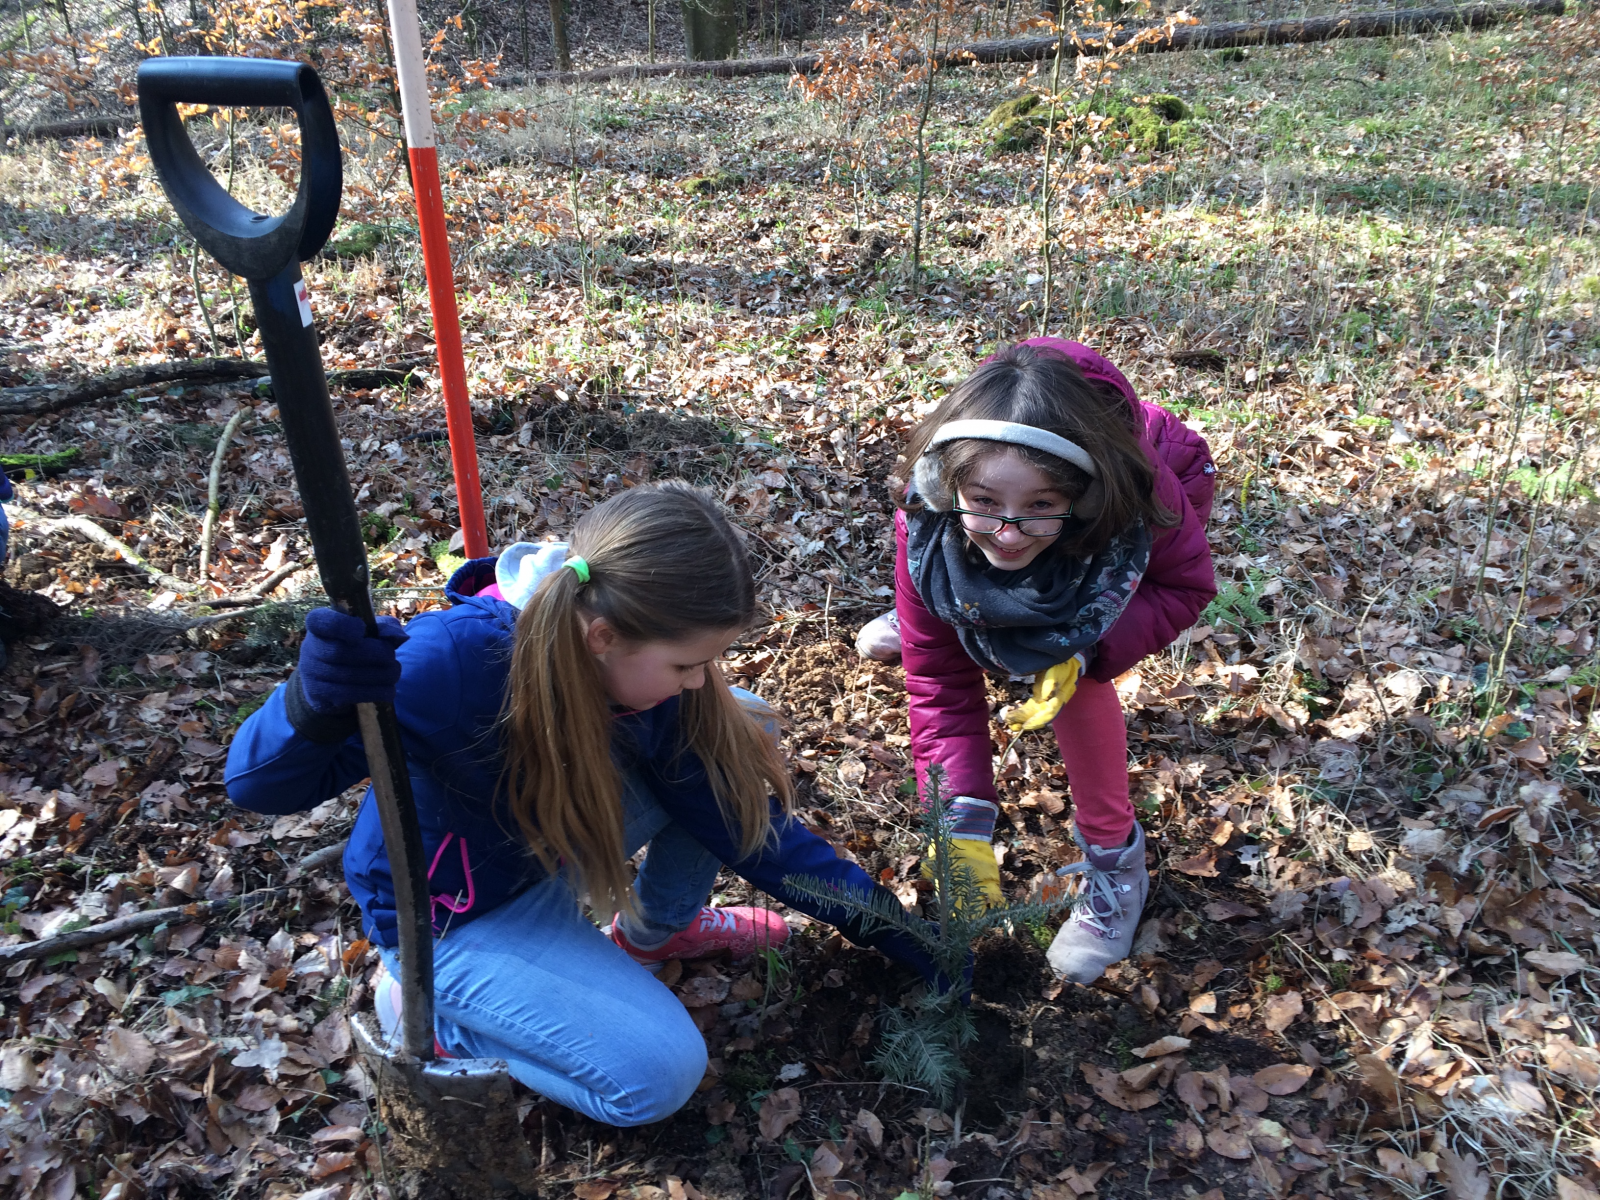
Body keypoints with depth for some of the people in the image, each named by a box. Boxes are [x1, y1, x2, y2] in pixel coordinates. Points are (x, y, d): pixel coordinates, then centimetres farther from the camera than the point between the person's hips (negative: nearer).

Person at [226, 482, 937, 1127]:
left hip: (560, 844, 6)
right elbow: (260, 784, -33)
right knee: (658, 1073, -18)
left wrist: (878, 921, -6)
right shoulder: (457, 661, -38)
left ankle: (656, 930, 14)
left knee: (741, 737, -7)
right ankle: (423, 1005, 2)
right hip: (456, 915, -6)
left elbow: (739, 813, -9)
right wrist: (315, 702, -58)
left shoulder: (648, 664, -18)